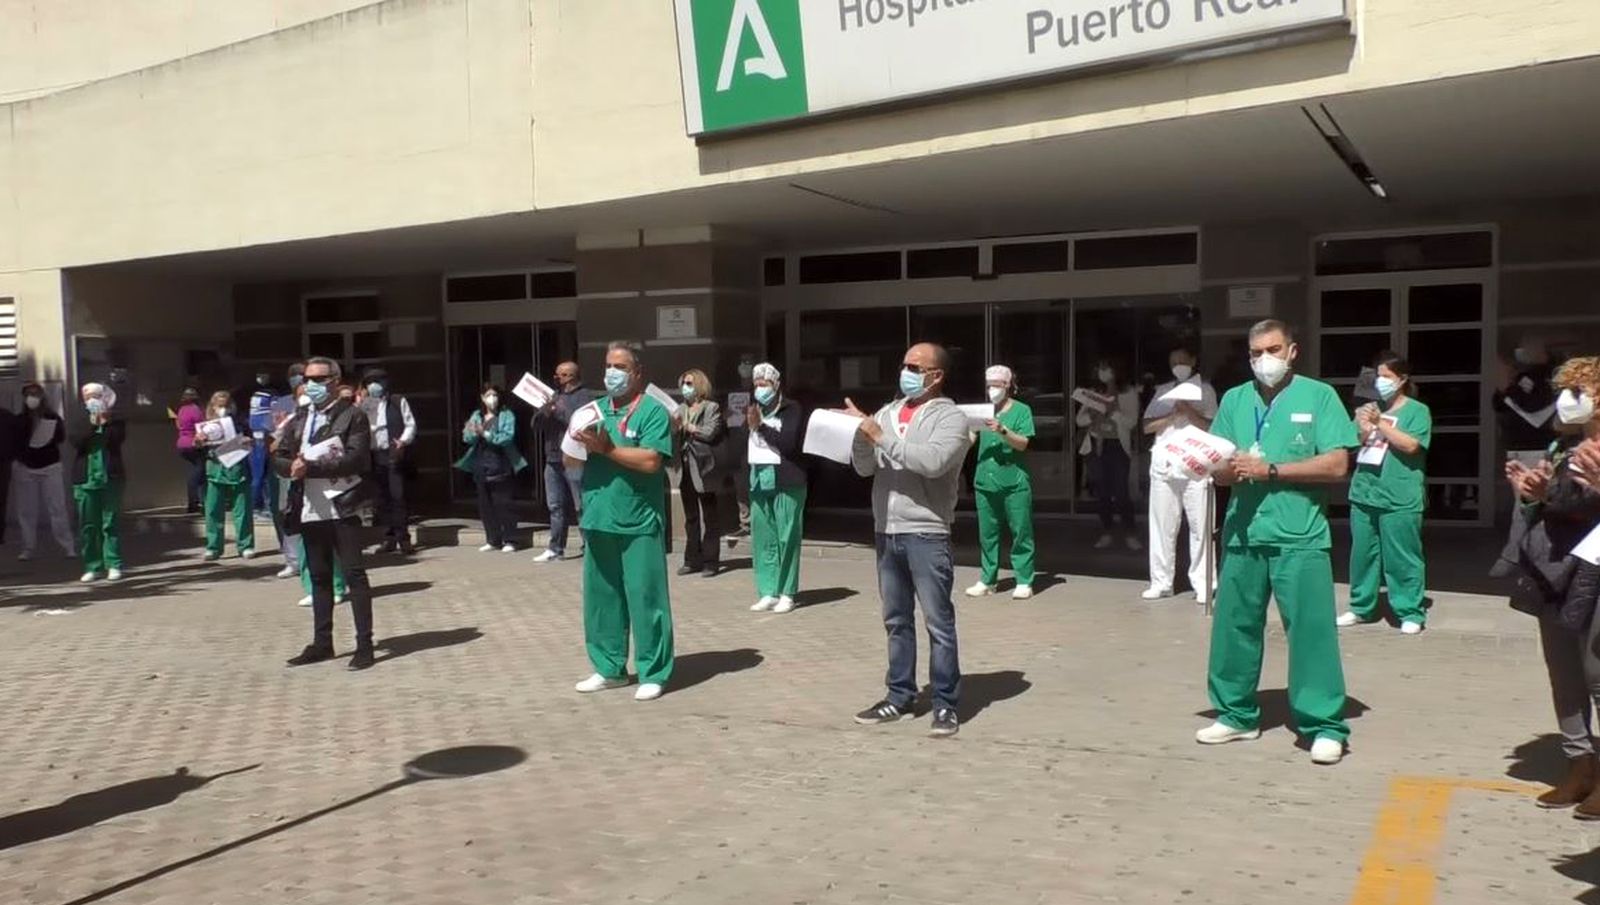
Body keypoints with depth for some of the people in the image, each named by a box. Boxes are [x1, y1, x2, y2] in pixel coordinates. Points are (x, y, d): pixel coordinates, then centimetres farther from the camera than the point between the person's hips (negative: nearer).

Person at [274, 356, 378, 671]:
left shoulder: (352, 416, -5)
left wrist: (310, 467, -19)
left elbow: (356, 459, -16)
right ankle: (321, 643, 23)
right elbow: (279, 458, 12)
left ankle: (364, 644, 1)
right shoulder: (298, 420, 16)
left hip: (342, 507, -6)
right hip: (309, 508, 7)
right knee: (319, 577, 14)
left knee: (354, 574, -3)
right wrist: (292, 466, -11)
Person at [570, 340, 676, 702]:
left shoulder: (653, 411, -4)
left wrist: (606, 447, -16)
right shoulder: (594, 409, 15)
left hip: (639, 522, -6)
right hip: (598, 519, 6)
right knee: (600, 597, 12)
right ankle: (609, 668, 24)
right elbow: (571, 461, 14)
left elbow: (651, 460, -17)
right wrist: (577, 444, -8)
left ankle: (652, 673, 8)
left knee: (645, 598, -1)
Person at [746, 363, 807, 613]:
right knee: (762, 539, 4)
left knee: (787, 538, -3)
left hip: (786, 482, -5)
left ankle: (787, 593, 2)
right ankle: (767, 592, 9)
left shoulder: (792, 409, -2)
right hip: (759, 481, 5)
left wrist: (760, 426, -15)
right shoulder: (751, 410, 13)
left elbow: (789, 443, -15)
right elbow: (744, 445, 17)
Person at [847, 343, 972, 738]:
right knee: (896, 621, 14)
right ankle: (899, 696, 24)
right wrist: (862, 433, -11)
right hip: (886, 531, 6)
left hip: (926, 535, -6)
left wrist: (881, 438, -19)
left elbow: (933, 461, -23)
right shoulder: (888, 412, 12)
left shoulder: (951, 417, -5)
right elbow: (864, 468, 8)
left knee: (938, 623, -1)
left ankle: (946, 704, 7)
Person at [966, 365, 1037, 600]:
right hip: (985, 481, 4)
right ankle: (987, 580, 16)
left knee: (1020, 532, 0)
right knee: (987, 533, 8)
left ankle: (1024, 582, 5)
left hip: (1014, 482, -4)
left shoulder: (1021, 410, 0)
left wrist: (1002, 430, -24)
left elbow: (1023, 443, -9)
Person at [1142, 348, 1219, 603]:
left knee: (1200, 526, -3)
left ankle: (1202, 584, 1)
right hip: (1164, 465, 3)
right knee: (1162, 526, 4)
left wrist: (1189, 412, -13)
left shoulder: (1204, 390, 9)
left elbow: (1211, 428, 1)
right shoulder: (1163, 391, 17)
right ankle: (1161, 582, 10)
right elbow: (1148, 426, 8)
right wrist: (1172, 415, -5)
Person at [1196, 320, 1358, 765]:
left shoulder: (1319, 395, 0)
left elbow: (1336, 465, -9)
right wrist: (1231, 469, -11)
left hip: (1300, 536, -4)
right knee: (1234, 626, 9)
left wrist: (1270, 469, -14)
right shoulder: (1234, 400, 12)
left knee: (1311, 630, -4)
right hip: (1242, 533, 4)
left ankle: (1325, 726, 5)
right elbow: (1218, 470, 12)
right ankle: (1237, 714, 23)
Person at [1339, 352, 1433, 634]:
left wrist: (1380, 423, -15)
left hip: (1399, 499, -5)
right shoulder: (1371, 407, 13)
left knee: (1402, 558, -1)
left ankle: (1411, 613, 7)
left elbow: (1411, 445, -14)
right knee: (1362, 555, 11)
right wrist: (1362, 431, -6)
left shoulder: (1417, 410, 0)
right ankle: (1361, 608, 21)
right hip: (1363, 493, 5)